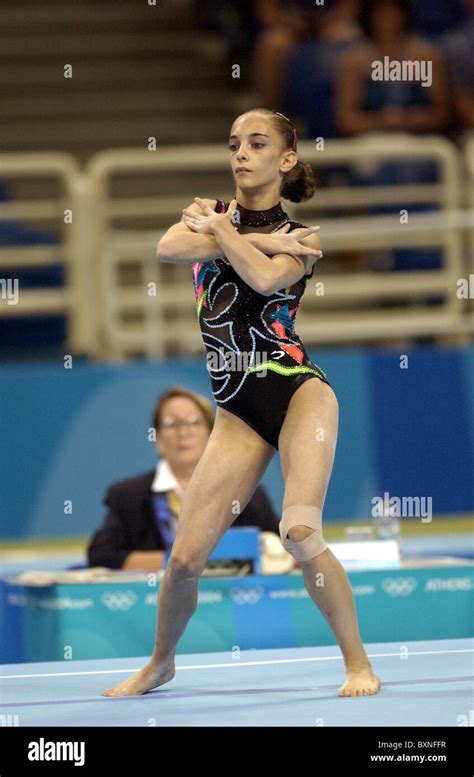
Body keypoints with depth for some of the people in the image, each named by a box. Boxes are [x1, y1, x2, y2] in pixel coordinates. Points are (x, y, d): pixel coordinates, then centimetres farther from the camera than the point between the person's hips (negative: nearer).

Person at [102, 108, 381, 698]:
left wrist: (218, 229, -5)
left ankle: (358, 663, -11)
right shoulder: (212, 214, 12)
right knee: (186, 556, 0)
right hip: (239, 410, 3)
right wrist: (258, 239, -12)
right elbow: (168, 248, -12)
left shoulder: (300, 239, 4)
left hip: (298, 390, -3)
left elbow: (264, 278, -20)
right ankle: (160, 663, 25)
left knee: (300, 532, -23)